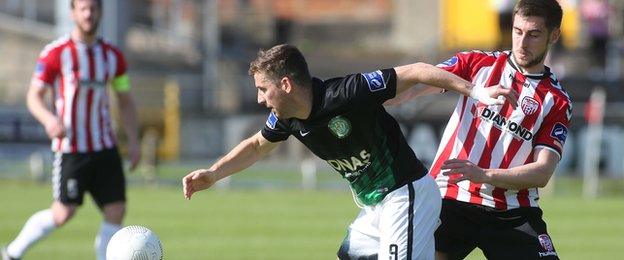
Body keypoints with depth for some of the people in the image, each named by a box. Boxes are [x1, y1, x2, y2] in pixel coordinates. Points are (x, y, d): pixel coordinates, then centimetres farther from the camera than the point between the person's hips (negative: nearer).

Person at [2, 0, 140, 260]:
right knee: (63, 213, -7)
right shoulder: (55, 53, -7)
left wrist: (133, 141, 5)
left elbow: (125, 101, 16)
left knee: (116, 210, -5)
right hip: (70, 148, -5)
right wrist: (49, 119, -27)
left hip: (105, 148, 5)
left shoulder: (113, 56, 7)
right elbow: (34, 96, -6)